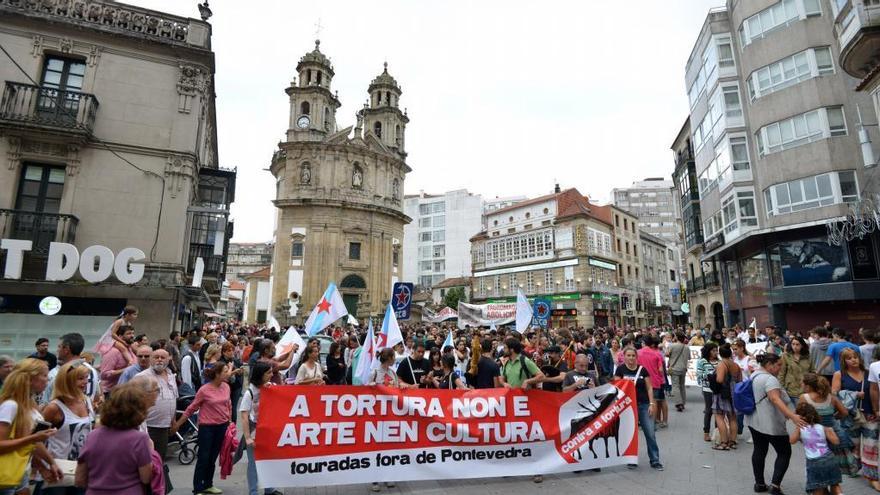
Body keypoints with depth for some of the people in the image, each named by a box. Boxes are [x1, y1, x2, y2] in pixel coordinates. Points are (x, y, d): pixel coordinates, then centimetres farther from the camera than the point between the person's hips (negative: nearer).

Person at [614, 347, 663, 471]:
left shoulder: (643, 370, 0)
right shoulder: (620, 369, -4)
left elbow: (649, 388, 4)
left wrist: (651, 403, -3)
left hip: (644, 405, 1)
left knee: (650, 433, 1)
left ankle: (655, 460, 15)